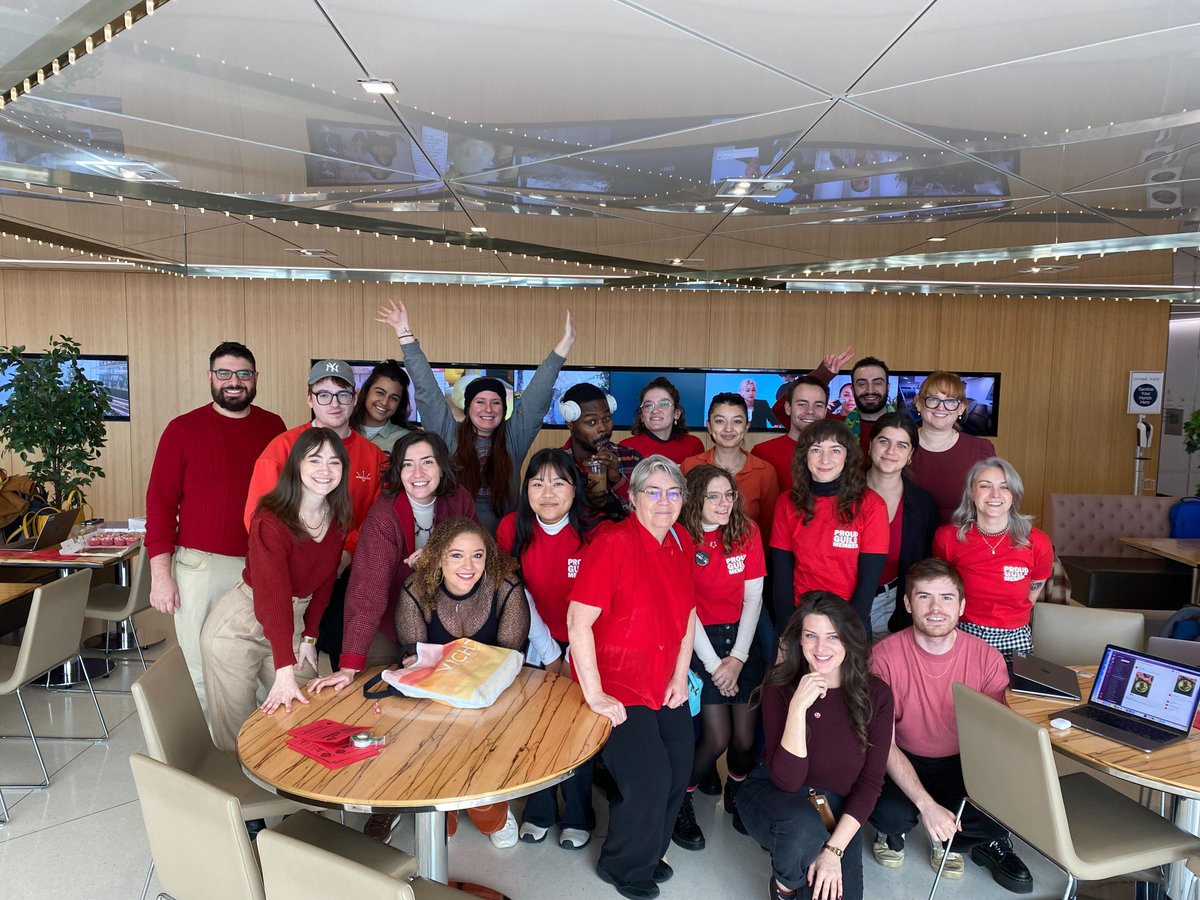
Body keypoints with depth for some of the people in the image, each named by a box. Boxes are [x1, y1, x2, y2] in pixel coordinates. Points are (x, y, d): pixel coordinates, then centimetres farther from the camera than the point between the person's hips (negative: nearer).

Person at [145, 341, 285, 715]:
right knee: (202, 673, 4)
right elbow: (160, 502, -1)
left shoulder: (273, 426, 7)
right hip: (201, 566, -2)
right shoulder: (183, 429, 0)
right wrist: (161, 575, -6)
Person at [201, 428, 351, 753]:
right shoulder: (270, 521, -26)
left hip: (293, 622, 6)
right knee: (237, 727, 3)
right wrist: (285, 671, -38)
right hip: (241, 625, -6)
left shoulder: (337, 520, -5)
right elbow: (272, 596, -33)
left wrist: (309, 638, 2)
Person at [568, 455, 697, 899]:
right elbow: (578, 620, -25)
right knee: (648, 778, -7)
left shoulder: (682, 543, 0)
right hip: (617, 687, -7)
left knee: (679, 771, 11)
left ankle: (648, 854, 40)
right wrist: (594, 695, -24)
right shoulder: (613, 543, -22)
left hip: (665, 686, 7)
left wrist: (680, 674, 3)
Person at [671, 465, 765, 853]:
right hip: (700, 641, -3)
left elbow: (753, 597, 0)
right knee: (717, 738, -9)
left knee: (746, 737, -1)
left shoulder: (747, 531, 0)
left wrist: (738, 658, -7)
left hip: (741, 637, 3)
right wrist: (713, 664, -10)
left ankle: (736, 795, 30)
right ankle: (682, 803, 18)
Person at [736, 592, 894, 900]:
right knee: (804, 828, -36)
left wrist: (834, 850, -13)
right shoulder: (780, 687, -14)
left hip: (839, 809, 3)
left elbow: (871, 781, -5)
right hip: (774, 797, -2)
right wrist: (798, 707, -32)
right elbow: (787, 779, -21)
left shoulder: (875, 694, -8)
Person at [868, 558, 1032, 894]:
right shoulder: (884, 656, -20)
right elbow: (885, 743, -18)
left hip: (964, 763, 2)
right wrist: (926, 804, -30)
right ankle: (893, 831, 10)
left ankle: (952, 840, 8)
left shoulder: (987, 658, -13)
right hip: (903, 763, -2)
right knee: (889, 811, -31)